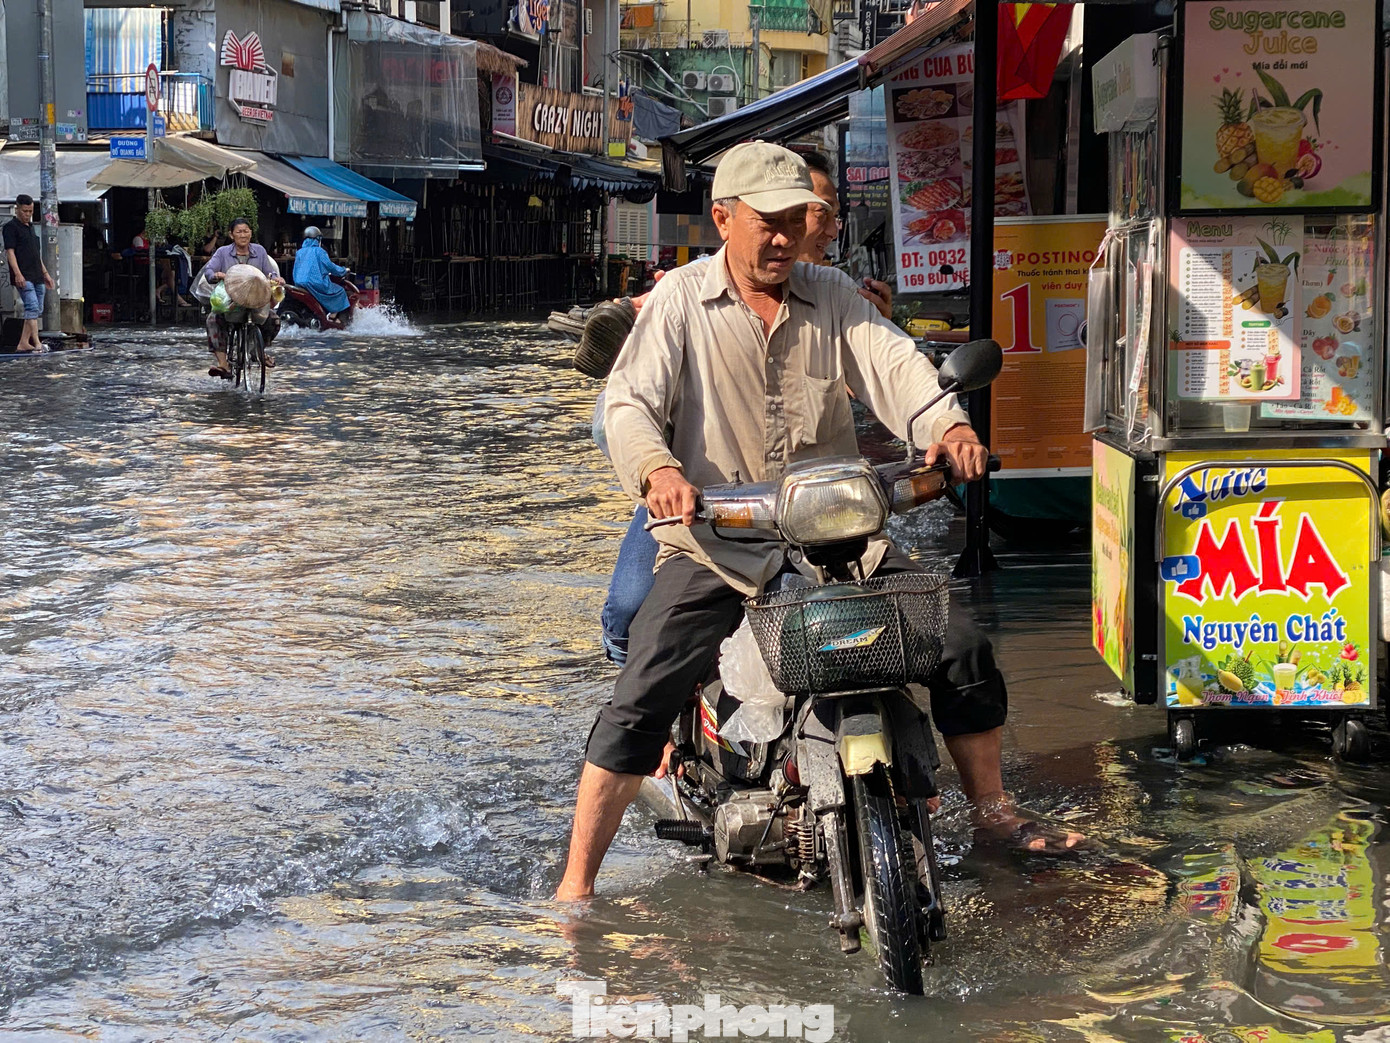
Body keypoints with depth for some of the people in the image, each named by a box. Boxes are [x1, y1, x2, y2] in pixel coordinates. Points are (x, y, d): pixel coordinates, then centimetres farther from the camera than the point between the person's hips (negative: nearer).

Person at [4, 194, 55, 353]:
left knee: (38, 310, 6)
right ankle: (36, 343, -25)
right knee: (32, 307, -18)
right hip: (23, 277, -9)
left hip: (37, 276, 9)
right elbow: (10, 252, -11)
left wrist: (45, 273, 25)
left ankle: (23, 343, 9)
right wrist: (17, 274, -21)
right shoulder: (11, 227, -4)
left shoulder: (30, 227, 21)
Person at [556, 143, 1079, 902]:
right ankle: (576, 883, -10)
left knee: (961, 647, -3)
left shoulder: (833, 297, 11)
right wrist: (657, 471, -32)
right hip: (717, 544, -3)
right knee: (641, 702, -17)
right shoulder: (681, 300, 2)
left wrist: (947, 427, -26)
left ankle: (993, 811, 19)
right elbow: (630, 402, -9)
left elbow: (892, 363, -4)